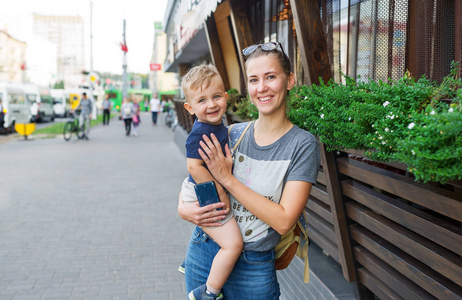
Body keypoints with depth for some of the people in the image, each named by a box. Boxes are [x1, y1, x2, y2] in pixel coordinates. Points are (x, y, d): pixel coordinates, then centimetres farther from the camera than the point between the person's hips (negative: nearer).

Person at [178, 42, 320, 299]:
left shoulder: (302, 144, -12)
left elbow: (284, 221, -19)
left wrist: (228, 179, -19)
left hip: (252, 268, -3)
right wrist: (183, 209, -12)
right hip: (203, 254, 4)